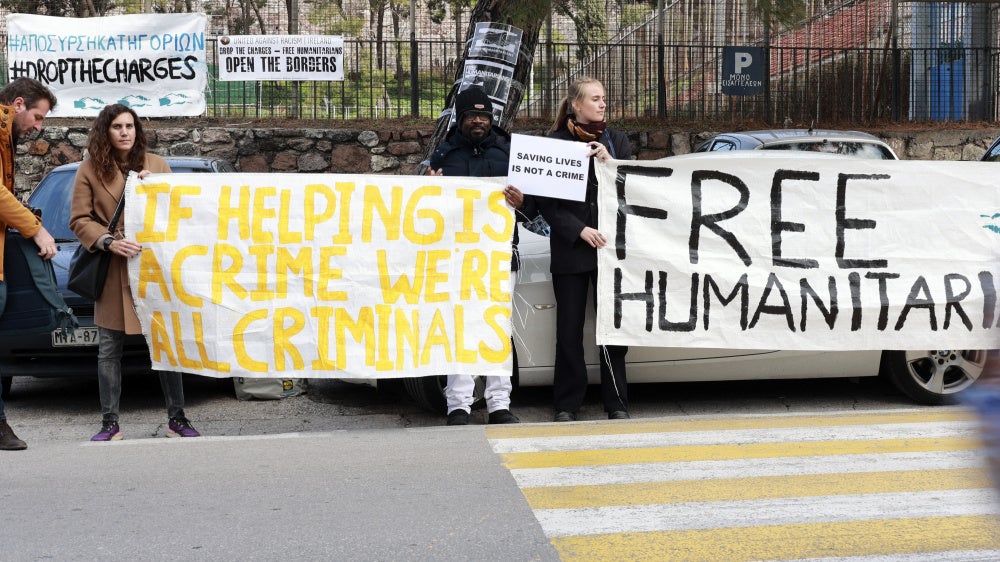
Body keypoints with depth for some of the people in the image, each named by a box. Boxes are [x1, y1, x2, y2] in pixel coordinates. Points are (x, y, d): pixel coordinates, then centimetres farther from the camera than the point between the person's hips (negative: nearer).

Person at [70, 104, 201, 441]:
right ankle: (110, 425, 10)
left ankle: (176, 420, 8)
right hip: (113, 272, -1)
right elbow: (79, 220, 1)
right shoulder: (90, 169, 5)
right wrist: (109, 242, -14)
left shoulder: (156, 165, 11)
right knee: (109, 349, 1)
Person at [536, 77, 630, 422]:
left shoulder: (616, 141, 11)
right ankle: (567, 405, 11)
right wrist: (580, 230, -13)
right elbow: (546, 201, -2)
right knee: (569, 329, 2)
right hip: (569, 249, -2)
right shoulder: (555, 143, 1)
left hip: (610, 246, 2)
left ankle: (617, 404, 11)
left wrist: (609, 162, -10)